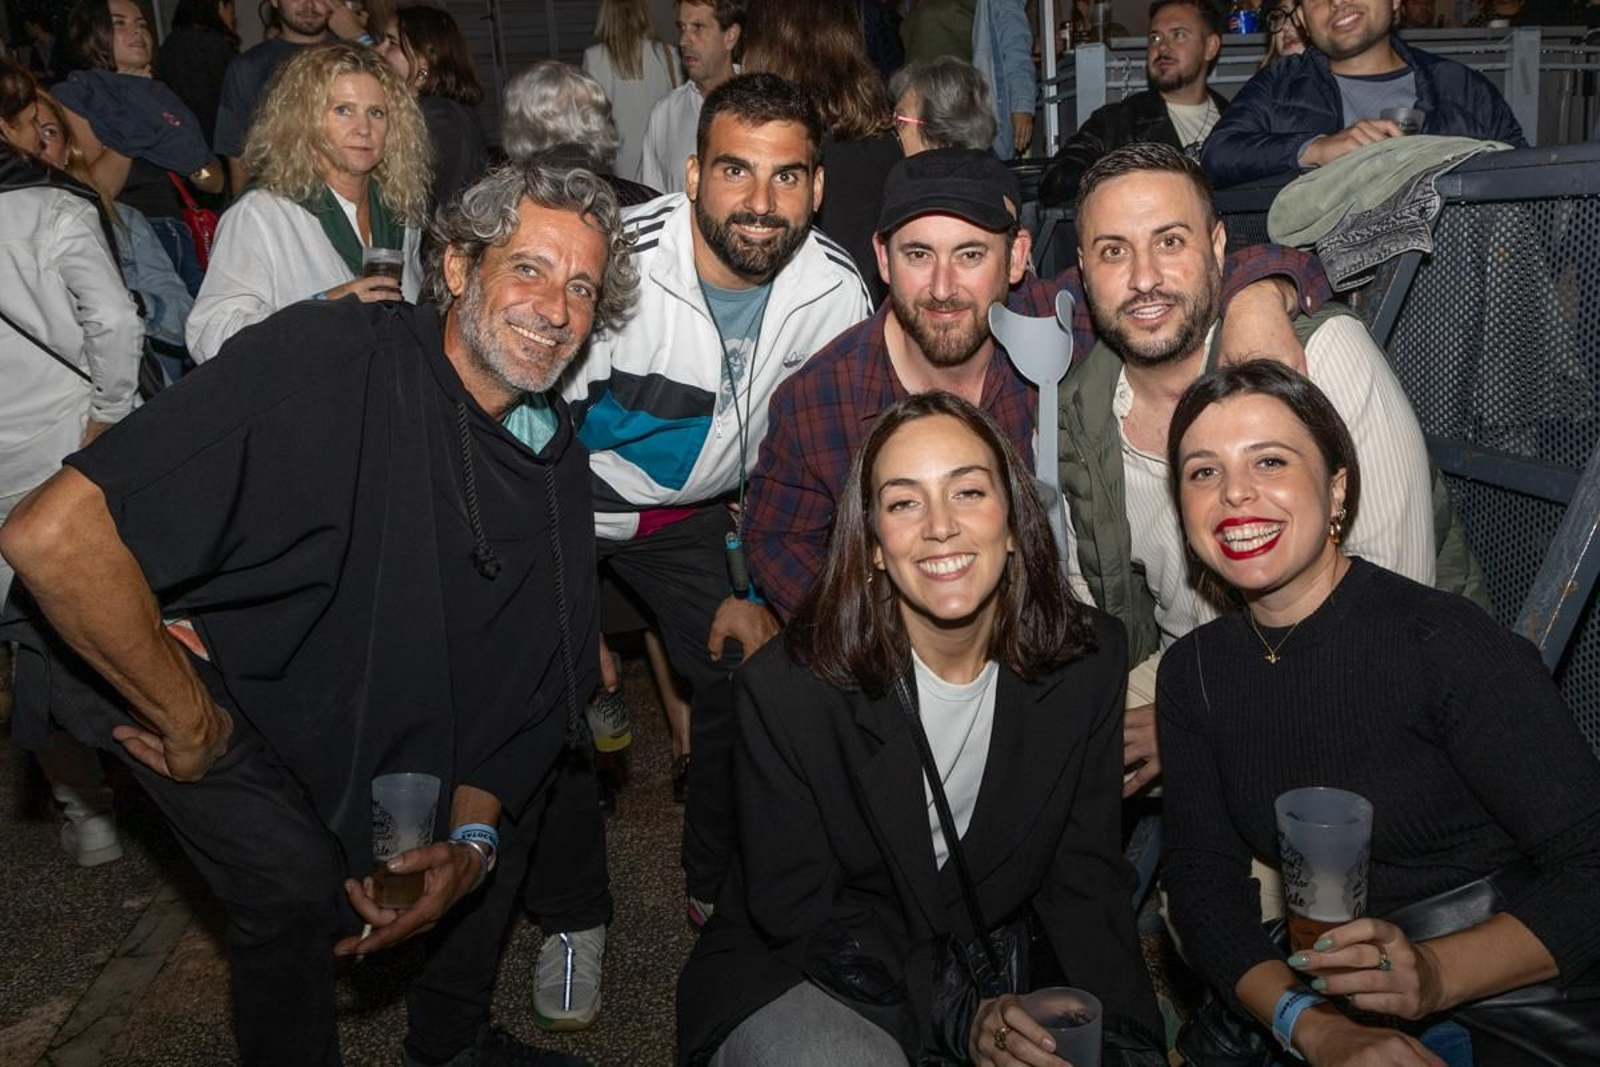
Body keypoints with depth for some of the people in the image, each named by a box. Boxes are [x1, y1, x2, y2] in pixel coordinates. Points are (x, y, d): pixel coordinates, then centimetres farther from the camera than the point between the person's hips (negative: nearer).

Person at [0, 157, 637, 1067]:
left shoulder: (559, 462, -10)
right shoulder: (324, 360, -34)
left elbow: (532, 674, -1)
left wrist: (472, 840, -16)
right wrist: (188, 718, -26)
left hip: (351, 683, 7)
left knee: (515, 788, 7)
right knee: (299, 881, -19)